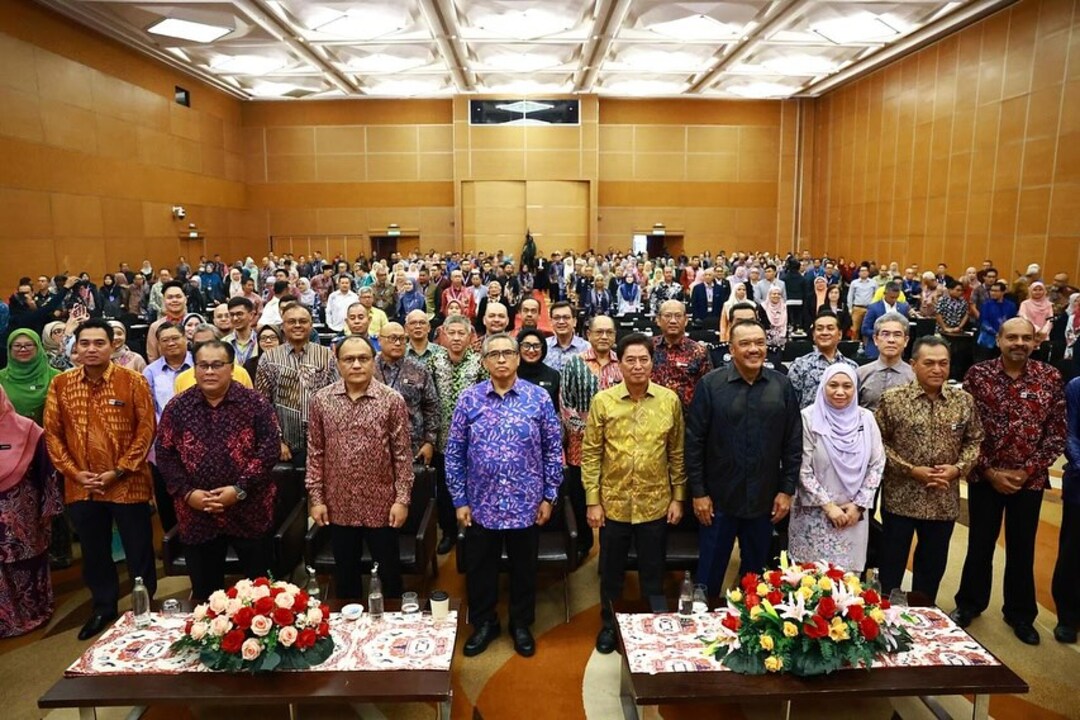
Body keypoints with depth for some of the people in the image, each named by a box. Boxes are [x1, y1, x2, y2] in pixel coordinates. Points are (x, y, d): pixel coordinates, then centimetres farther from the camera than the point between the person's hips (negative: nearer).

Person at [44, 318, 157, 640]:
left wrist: (119, 471, -13)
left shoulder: (133, 381, -7)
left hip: (128, 484, -3)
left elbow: (146, 428, -9)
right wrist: (72, 472, -4)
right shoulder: (60, 384, 4)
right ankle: (103, 607, 36)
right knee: (94, 552, 17)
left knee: (138, 551, 8)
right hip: (81, 488, 3)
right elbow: (52, 432, 6)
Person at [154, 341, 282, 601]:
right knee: (205, 592, 16)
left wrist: (240, 489, -17)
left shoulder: (254, 403, -5)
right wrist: (187, 493, -10)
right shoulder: (177, 407, 2)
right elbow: (164, 455, 2)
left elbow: (270, 449, -9)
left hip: (250, 511, -2)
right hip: (196, 516, 2)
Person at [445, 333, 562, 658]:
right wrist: (460, 500, -2)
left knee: (524, 568, 16)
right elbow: (454, 453, 0)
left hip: (526, 504, 0)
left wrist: (549, 497, -2)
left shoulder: (539, 398, -5)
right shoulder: (469, 399, -4)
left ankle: (521, 624, 37)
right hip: (481, 504, 1)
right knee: (480, 568, 15)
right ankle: (484, 623, 37)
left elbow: (553, 450, -1)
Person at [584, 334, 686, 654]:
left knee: (653, 572, 15)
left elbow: (677, 453, 3)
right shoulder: (603, 401, -7)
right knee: (611, 571, 16)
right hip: (614, 503, 0)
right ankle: (609, 625, 36)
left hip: (656, 504, 1)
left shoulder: (670, 400, -4)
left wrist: (678, 497, 2)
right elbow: (591, 453, -4)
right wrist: (592, 501, -6)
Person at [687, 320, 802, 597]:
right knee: (710, 569, 11)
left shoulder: (782, 386, -1)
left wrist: (787, 490, 2)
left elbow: (793, 442, 4)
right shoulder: (710, 384, -9)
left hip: (764, 498, 3)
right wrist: (698, 491, -8)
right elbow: (694, 441, -7)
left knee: (755, 569, 19)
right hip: (719, 497, -2)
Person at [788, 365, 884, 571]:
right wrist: (829, 506, -11)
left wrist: (859, 505, -3)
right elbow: (802, 470, -11)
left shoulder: (866, 418, 1)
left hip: (853, 514, 3)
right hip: (815, 514, -3)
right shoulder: (809, 418, -10)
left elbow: (877, 464, 4)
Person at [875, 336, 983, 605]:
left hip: (944, 501, 3)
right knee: (892, 563, 10)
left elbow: (974, 441, 7)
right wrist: (911, 470, -16)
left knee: (933, 565, 18)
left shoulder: (964, 401, 0)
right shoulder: (892, 399, -10)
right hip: (900, 498, -3)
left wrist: (958, 468, -10)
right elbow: (878, 442, -8)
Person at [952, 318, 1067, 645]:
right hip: (986, 476, -1)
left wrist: (1026, 471, -9)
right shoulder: (978, 374, -7)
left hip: (1030, 479, 1)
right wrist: (990, 471, -11)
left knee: (1022, 548, 14)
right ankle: (970, 603, 31)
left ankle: (1020, 613, 32)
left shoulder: (1050, 378, -2)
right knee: (980, 544, 12)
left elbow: (1057, 434, -1)